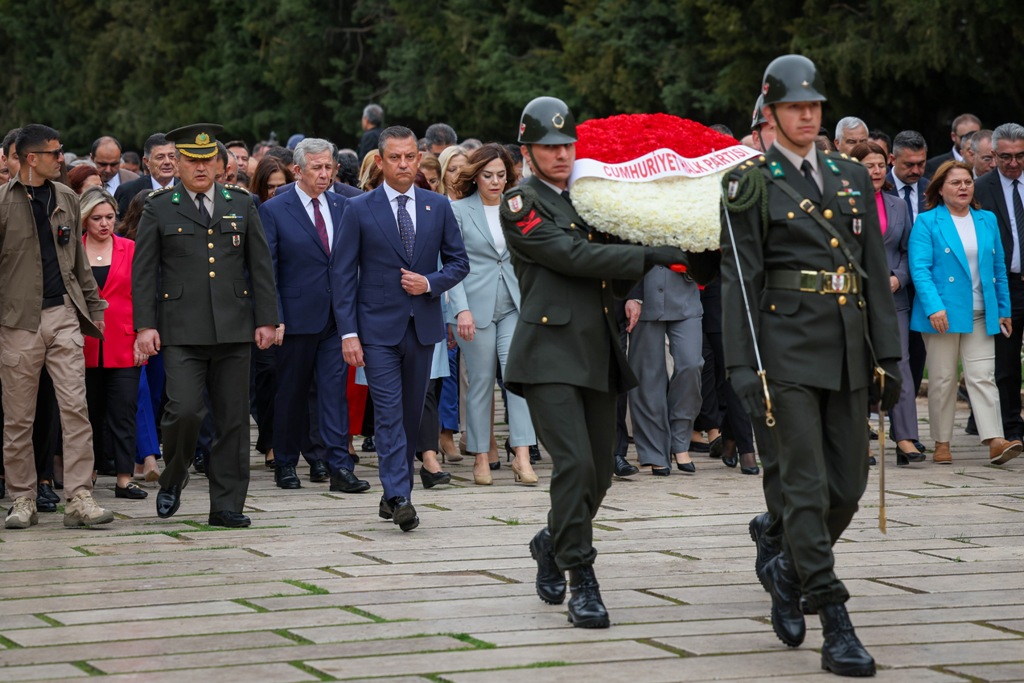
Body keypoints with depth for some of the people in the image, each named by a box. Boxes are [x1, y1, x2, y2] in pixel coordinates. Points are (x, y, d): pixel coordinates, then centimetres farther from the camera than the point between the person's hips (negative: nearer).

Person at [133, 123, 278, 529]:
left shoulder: (241, 206, 12)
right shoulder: (159, 210, 5)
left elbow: (261, 266, 12)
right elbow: (143, 272, 3)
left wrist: (267, 320, 4)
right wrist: (145, 325, -7)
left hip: (234, 328, 3)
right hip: (181, 331, -3)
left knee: (233, 419, 2)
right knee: (184, 410, -14)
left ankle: (227, 506, 9)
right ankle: (172, 480, 13)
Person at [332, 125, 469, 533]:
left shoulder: (438, 207, 6)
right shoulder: (359, 210, -2)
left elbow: (458, 262, 11)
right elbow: (342, 274, -3)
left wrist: (430, 282, -10)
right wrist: (348, 332, -10)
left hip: (422, 326, 3)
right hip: (378, 327, -3)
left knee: (412, 413, 10)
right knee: (388, 414, -11)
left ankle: (394, 494, 21)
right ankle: (399, 498, -17)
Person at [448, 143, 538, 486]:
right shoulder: (459, 211, -1)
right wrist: (462, 309, -14)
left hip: (513, 306, 3)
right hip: (476, 307, -3)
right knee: (481, 382, 2)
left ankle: (522, 456, -11)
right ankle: (481, 458, 11)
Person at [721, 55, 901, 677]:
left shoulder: (853, 178, 14)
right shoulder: (751, 185, -2)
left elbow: (877, 272, 14)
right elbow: (738, 282, -5)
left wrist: (889, 356, 8)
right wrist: (744, 369, -12)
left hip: (848, 353, 5)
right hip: (786, 352, -5)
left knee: (849, 484, 7)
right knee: (806, 486, -7)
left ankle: (789, 569, 33)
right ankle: (837, 629, -5)